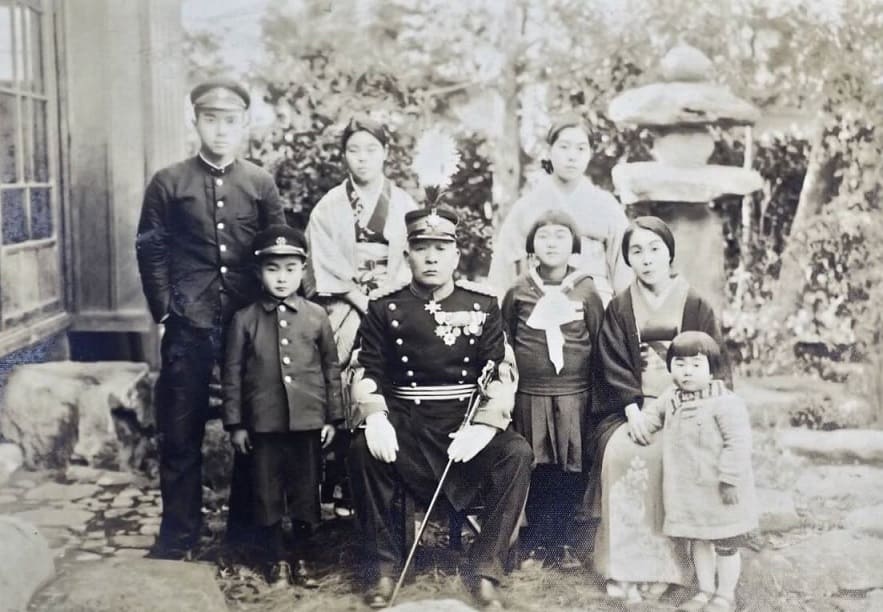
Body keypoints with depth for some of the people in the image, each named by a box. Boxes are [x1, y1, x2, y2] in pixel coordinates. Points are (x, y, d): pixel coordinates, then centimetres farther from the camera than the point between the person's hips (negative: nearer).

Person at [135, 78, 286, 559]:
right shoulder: (169, 182, 3)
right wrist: (165, 310, -2)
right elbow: (151, 251, 3)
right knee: (181, 433, 5)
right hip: (189, 326, -1)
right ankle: (177, 534, 18)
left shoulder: (261, 184, 7)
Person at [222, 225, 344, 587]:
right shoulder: (244, 319, -1)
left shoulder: (317, 317, 1)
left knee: (306, 493, 9)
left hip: (308, 421, 0)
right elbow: (232, 374, 2)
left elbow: (331, 369, 6)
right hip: (263, 422, 0)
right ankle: (277, 561, 24)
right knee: (267, 494, 8)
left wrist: (332, 418, 5)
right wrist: (234, 424, 0)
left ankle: (303, 559, 25)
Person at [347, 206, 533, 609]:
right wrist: (374, 416, -19)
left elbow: (502, 376, -1)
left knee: (517, 453, -27)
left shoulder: (483, 305, 5)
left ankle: (484, 569, -11)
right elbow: (366, 374, 2)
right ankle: (384, 565, -9)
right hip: (407, 426, 0)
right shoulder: (385, 309, 6)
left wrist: (483, 426, -18)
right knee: (362, 449, -29)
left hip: (466, 423, 0)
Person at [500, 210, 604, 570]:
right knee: (535, 468, 4)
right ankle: (536, 539, 17)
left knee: (571, 469, 0)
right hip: (529, 395, 0)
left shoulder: (586, 291, 4)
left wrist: (596, 389, 4)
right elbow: (503, 342, 12)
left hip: (574, 396, 0)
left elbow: (599, 343, 7)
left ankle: (562, 542, 12)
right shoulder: (518, 291, 4)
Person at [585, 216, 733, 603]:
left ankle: (663, 564, -20)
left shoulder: (696, 307, 6)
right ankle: (625, 566, -22)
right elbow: (613, 367, 1)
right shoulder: (618, 309, 9)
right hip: (632, 408, 1)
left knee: (666, 456, -31)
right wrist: (633, 409, -16)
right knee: (619, 453, -29)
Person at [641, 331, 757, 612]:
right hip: (687, 489, 7)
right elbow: (654, 413, 25)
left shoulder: (726, 402, -20)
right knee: (698, 540, 18)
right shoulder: (670, 398, 3)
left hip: (718, 491, -6)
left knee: (725, 545, 10)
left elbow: (738, 443, -22)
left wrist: (729, 479, -23)